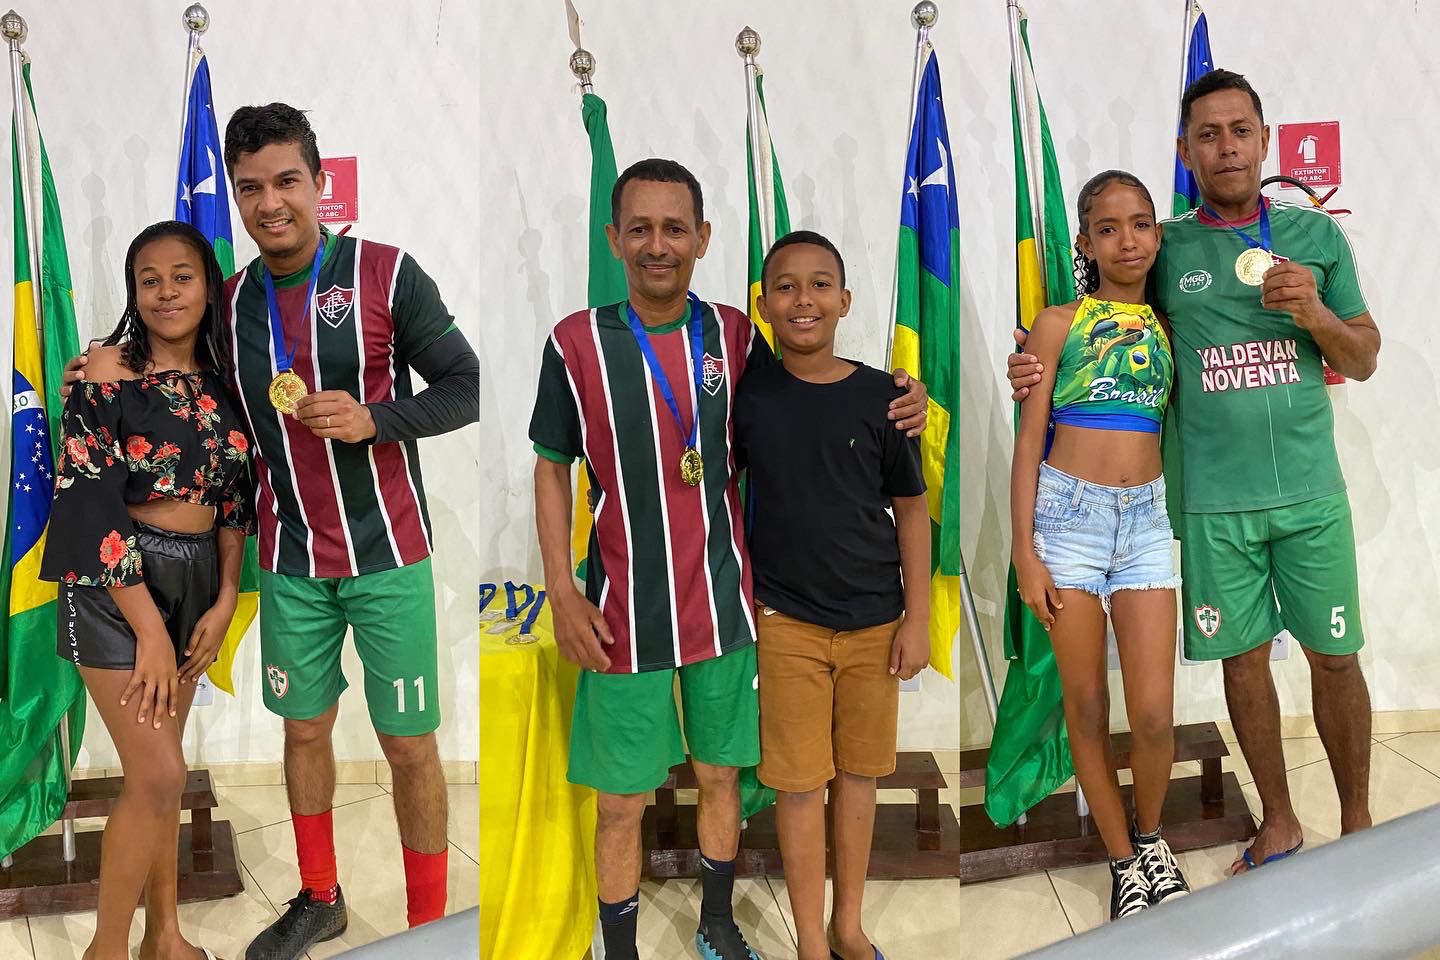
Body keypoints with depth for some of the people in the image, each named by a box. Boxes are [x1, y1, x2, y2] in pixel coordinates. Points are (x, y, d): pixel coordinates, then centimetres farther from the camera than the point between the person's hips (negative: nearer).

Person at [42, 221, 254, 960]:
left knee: (157, 767, 14)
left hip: (194, 582, 5)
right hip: (113, 585, -5)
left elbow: (233, 495, 10)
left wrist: (225, 601, 1)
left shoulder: (219, 380, 5)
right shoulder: (107, 371, -11)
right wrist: (150, 629, -17)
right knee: (159, 777, -9)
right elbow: (91, 504, -15)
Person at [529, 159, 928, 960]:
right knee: (623, 801, 8)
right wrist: (563, 592, -8)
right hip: (624, 618, -2)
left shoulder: (736, 336, -3)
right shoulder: (576, 342, -9)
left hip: (724, 608, 3)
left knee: (722, 775, 19)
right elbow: (552, 467, -1)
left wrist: (897, 404, -10)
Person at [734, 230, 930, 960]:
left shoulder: (882, 398, -6)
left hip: (874, 621, 1)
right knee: (798, 783, 3)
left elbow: (911, 510, 0)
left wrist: (917, 618, -1)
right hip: (786, 619, -1)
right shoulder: (747, 394, -5)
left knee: (858, 774, 12)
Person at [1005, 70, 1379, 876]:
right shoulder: (1165, 248, 3)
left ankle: (1358, 823, 25)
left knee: (1334, 656, 7)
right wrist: (1043, 367, -10)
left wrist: (1315, 313, -11)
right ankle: (1279, 822, 27)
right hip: (1215, 499, 0)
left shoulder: (1318, 233, 5)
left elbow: (1363, 362, 9)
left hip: (1311, 489, 0)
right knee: (1244, 657, 10)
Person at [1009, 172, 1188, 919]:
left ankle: (1149, 835, 25)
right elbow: (1029, 439, -1)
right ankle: (1123, 861, 20)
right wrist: (1023, 550, -6)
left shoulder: (1167, 327, 11)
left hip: (1145, 518, 2)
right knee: (1086, 707, 4)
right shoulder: (1059, 324, 1)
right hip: (1067, 513, -2)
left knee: (1154, 715, -3)